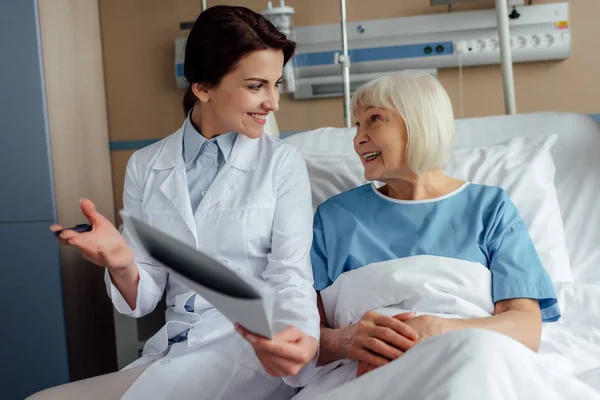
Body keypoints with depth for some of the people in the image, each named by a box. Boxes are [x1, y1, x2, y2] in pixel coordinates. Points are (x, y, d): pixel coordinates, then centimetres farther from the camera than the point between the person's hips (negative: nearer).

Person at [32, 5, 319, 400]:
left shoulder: (283, 162, -1)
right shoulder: (146, 166, 5)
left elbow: (291, 274, -7)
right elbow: (143, 299, 6)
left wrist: (302, 336, -30)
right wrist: (122, 266, -17)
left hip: (253, 348, -3)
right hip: (170, 351, 3)